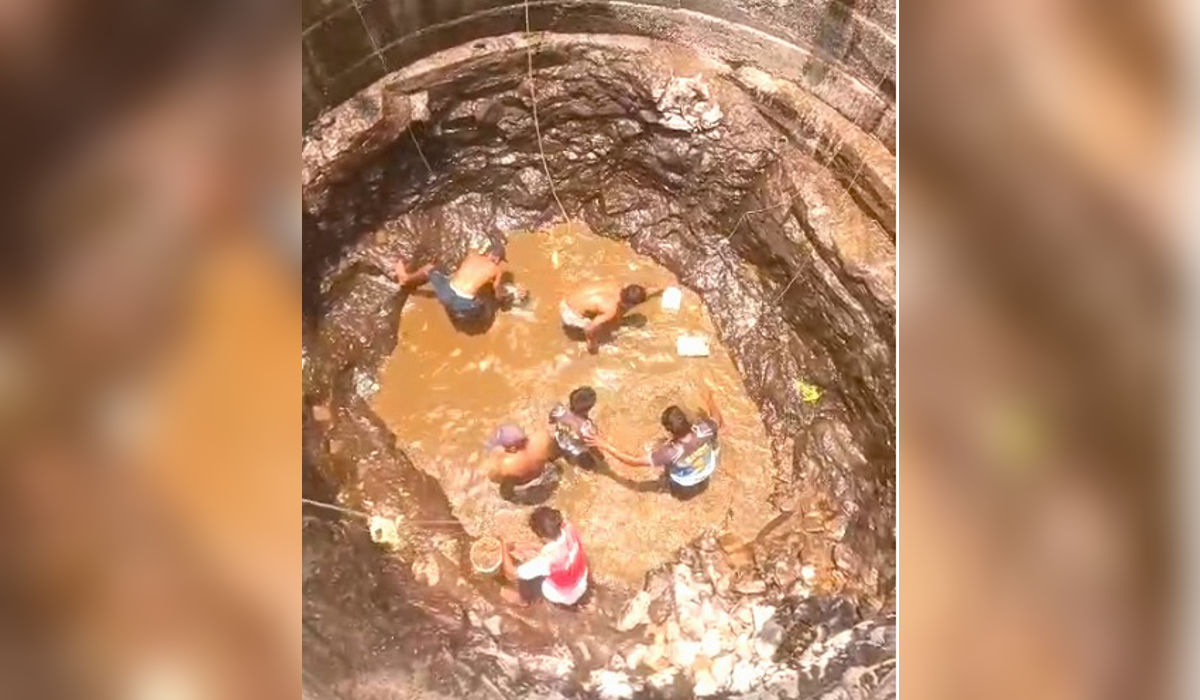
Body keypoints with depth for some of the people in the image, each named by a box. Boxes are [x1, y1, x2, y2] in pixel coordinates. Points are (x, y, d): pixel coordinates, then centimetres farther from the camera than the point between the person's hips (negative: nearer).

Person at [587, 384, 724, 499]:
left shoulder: (672, 452, -43)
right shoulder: (703, 430, -34)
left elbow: (634, 461, -38)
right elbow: (717, 420, -8)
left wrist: (605, 446, -34)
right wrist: (709, 399, 9)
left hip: (684, 490, -3)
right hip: (705, 480, 3)